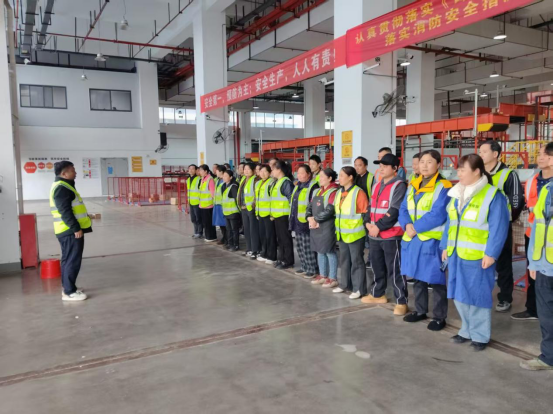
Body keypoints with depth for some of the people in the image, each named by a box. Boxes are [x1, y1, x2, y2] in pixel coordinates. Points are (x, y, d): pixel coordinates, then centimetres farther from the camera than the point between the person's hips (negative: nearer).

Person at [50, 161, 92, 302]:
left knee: (68, 260, 16)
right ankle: (69, 292, -1)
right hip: (70, 231, -11)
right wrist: (76, 228, -23)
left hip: (69, 230, 11)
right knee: (73, 260, -6)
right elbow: (65, 211, -23)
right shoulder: (62, 188, -17)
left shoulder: (64, 186, 17)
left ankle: (68, 288, 25)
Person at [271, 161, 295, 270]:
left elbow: (291, 198, -18)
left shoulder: (286, 182, -14)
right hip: (277, 215, 9)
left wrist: (291, 214, -19)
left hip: (284, 215, -9)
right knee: (280, 238, 15)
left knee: (286, 238, -1)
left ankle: (288, 261, 7)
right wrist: (272, 213, 17)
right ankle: (282, 258, 25)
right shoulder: (277, 182, 15)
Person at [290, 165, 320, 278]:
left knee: (308, 248, -3)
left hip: (306, 222, -9)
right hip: (297, 222, 9)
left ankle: (313, 269, 7)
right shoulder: (298, 186, 15)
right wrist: (292, 218, 22)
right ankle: (305, 267, 27)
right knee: (300, 247, 15)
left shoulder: (313, 187, -13)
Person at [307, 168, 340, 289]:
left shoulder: (334, 191, -11)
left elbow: (329, 211, -19)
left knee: (329, 252, -1)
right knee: (320, 251, 14)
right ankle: (323, 275, 25)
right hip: (316, 226, 8)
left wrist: (315, 219, -11)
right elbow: (310, 206, 12)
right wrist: (310, 219, -6)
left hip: (327, 227, -8)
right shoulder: (319, 191, 15)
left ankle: (333, 278, 7)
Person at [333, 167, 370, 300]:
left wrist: (364, 226, -14)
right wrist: (337, 228, 15)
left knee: (356, 261, 1)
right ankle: (345, 284, 30)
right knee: (344, 260, 17)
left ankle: (359, 289, 9)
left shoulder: (358, 192, -13)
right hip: (342, 234, 8)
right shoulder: (339, 192, 11)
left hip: (355, 234, -8)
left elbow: (366, 213, -13)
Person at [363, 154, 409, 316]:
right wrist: (368, 222, 0)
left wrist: (378, 226, -16)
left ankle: (402, 302, 3)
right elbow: (371, 207, 18)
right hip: (374, 235, 8)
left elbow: (394, 212, -16)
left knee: (395, 270, -5)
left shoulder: (399, 186, -9)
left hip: (391, 236, -8)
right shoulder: (376, 186, 17)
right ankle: (378, 294, 33)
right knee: (377, 267, 18)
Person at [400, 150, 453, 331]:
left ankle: (440, 317, 16)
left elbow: (437, 215, -19)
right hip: (413, 239, 7)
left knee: (436, 280, 2)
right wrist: (407, 225, -12)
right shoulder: (413, 186, 12)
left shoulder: (443, 187, -10)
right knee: (418, 277, 17)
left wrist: (415, 227, -15)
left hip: (432, 240, -7)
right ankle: (420, 311, 32)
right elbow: (404, 209, 7)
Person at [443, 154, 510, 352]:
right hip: (456, 254, 7)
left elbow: (498, 228, -13)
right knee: (460, 295, 14)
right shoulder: (457, 194, 11)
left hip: (477, 257, -7)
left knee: (477, 296, 4)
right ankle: (468, 330, 30)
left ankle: (480, 336, 20)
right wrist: (445, 246, 13)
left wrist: (491, 253, -16)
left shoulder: (492, 195, -10)